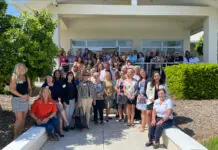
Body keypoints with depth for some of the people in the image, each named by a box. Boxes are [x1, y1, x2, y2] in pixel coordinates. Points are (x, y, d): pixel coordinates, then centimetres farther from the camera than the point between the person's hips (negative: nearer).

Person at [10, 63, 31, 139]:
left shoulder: (27, 78, 8)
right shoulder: (14, 77, -6)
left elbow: (29, 88, 11)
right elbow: (12, 89, -15)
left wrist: (28, 95, -9)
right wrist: (21, 96, -23)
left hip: (26, 100, 5)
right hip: (17, 99, -5)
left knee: (23, 119, 12)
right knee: (19, 119, -7)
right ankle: (15, 136, 8)